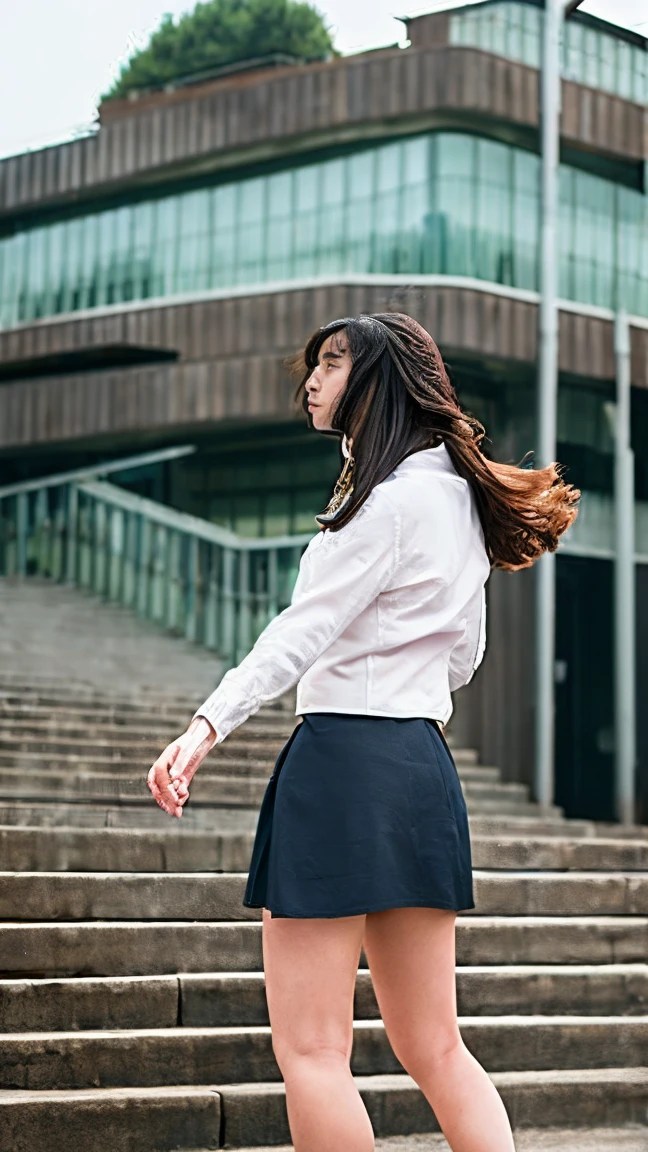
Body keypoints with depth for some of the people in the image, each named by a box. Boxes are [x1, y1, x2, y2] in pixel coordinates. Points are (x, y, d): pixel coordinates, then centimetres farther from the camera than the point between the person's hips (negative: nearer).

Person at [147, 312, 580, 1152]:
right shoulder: (456, 493, 16)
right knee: (432, 1050, 12)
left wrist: (210, 723, -29)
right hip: (424, 760, 9)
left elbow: (306, 627, -21)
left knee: (309, 1050, -5)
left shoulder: (389, 496, -10)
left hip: (349, 756, -9)